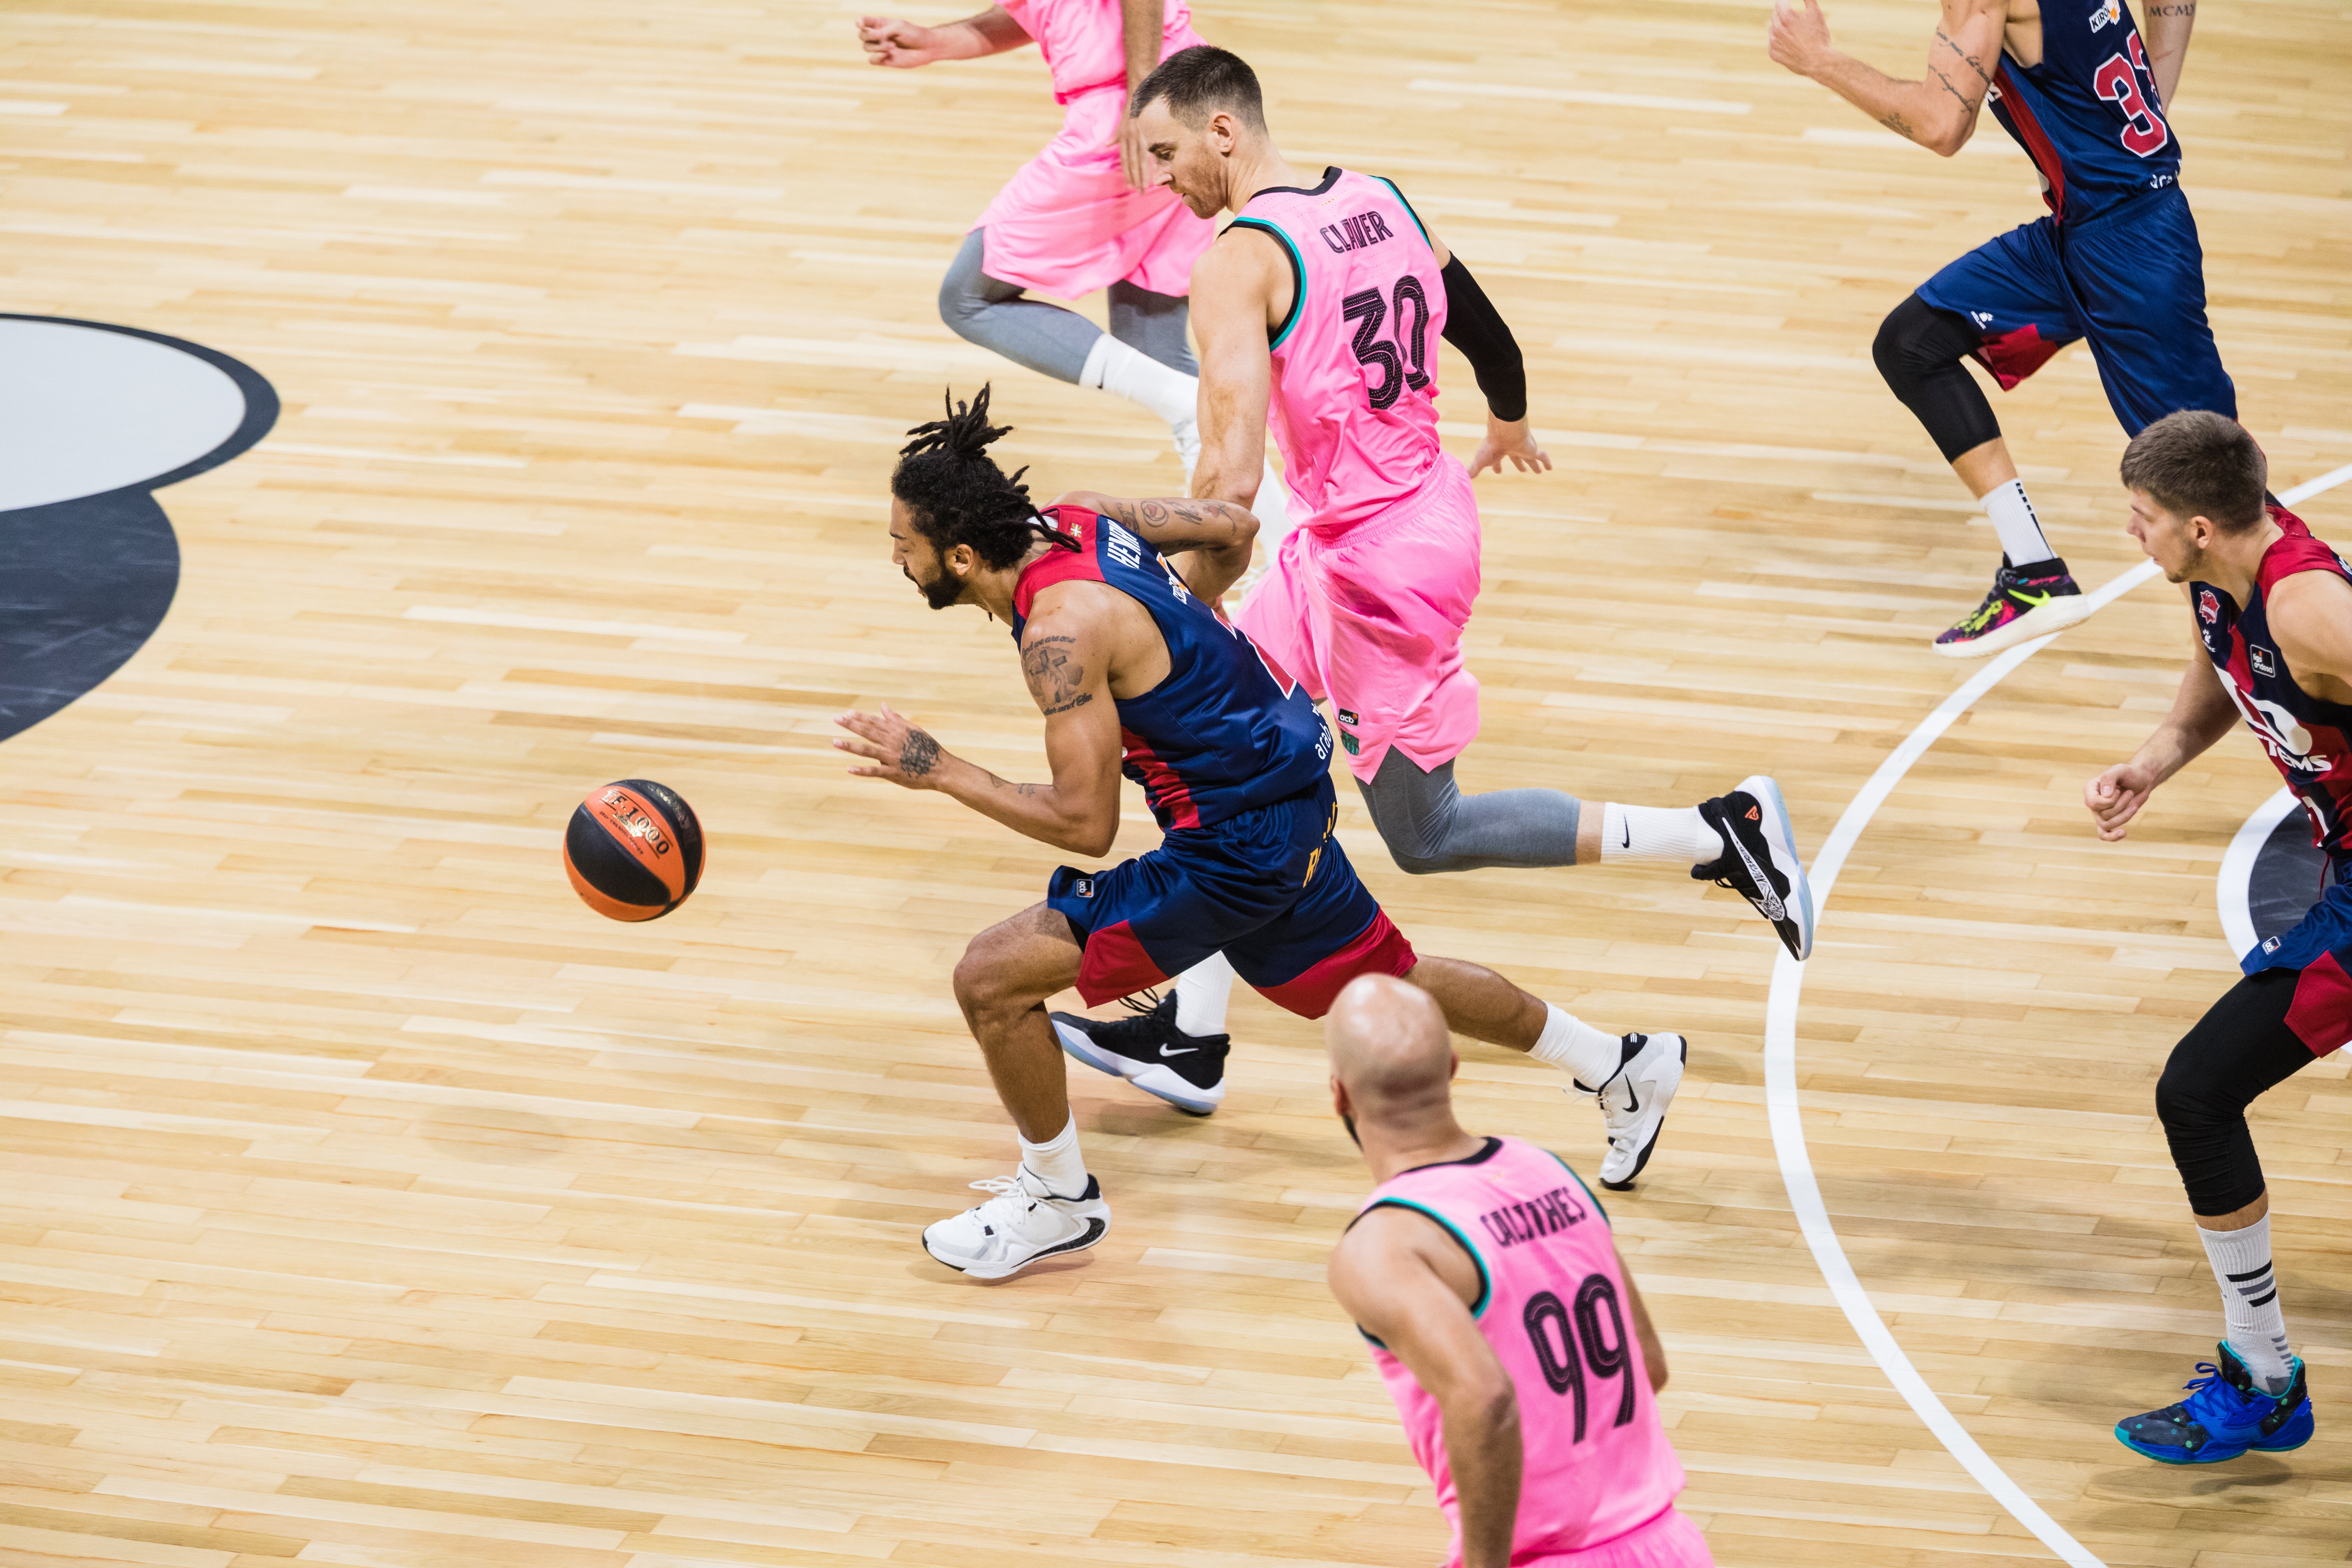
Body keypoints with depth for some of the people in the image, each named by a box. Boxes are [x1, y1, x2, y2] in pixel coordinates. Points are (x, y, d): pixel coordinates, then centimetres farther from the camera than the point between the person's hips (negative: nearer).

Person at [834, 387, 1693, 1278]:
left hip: (1242, 851, -10)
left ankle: (1058, 1202, 10)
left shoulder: (1062, 632, -27)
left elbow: (1086, 824, -26)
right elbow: (1233, 530, 11)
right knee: (1390, 985, 29)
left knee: (992, 978, -9)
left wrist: (939, 773, -21)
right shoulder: (1077, 515, -3)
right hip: (1290, 792, 10)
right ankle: (1622, 1062, 43)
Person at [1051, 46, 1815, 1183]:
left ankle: (1724, 835, 3)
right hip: (1428, 505, 9)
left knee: (1426, 834, 6)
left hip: (1376, 558, -9)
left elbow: (1230, 474, -27)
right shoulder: (1377, 201, 5)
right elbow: (1482, 328, 20)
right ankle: (1194, 1030, 23)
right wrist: (1510, 426, 40)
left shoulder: (1240, 261, -19)